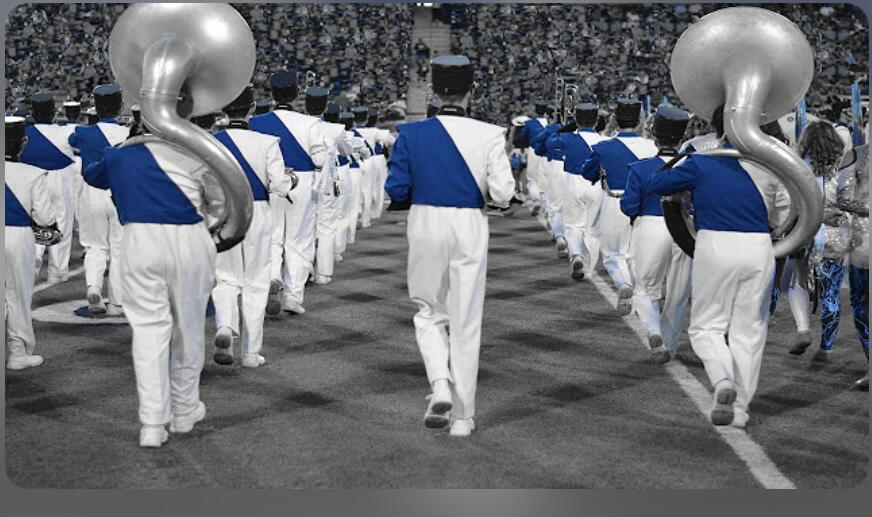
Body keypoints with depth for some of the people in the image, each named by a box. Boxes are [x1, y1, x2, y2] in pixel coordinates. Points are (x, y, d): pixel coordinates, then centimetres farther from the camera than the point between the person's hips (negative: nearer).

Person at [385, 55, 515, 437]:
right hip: (470, 228, -1)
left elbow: (396, 190, -5)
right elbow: (502, 194, -11)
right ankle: (462, 416, 13)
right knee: (465, 322, 8)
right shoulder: (488, 135, -8)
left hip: (426, 225, 1)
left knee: (430, 312, 19)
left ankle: (440, 384, -6)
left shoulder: (412, 134, -5)